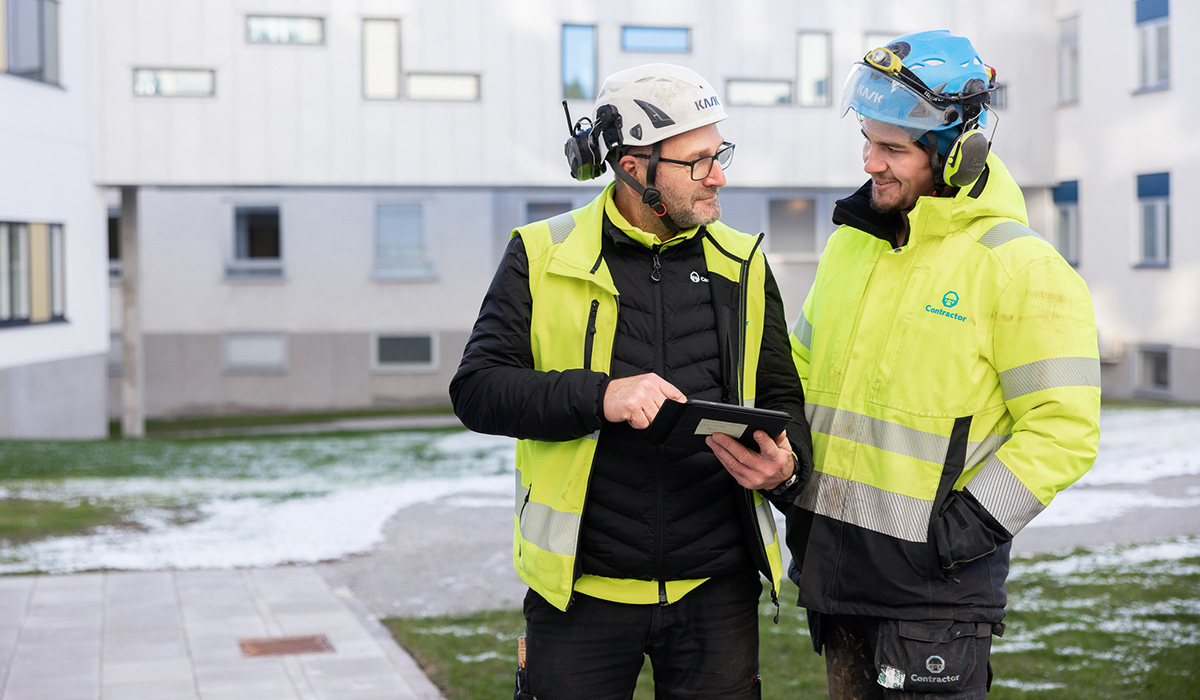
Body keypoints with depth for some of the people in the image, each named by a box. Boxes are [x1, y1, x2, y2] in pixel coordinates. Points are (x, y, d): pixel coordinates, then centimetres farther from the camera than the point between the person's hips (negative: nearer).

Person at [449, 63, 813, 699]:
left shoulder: (743, 265, 8)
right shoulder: (543, 257, -1)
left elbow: (781, 396, 13)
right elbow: (476, 390, -7)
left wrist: (787, 462, -10)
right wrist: (598, 396, -22)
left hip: (715, 587, 3)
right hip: (583, 587, -2)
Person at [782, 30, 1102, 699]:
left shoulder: (1020, 266, -11)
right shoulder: (852, 242, 11)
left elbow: (1063, 431, -13)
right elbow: (806, 369, 22)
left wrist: (965, 531, -17)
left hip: (935, 575, -7)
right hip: (833, 563, 7)